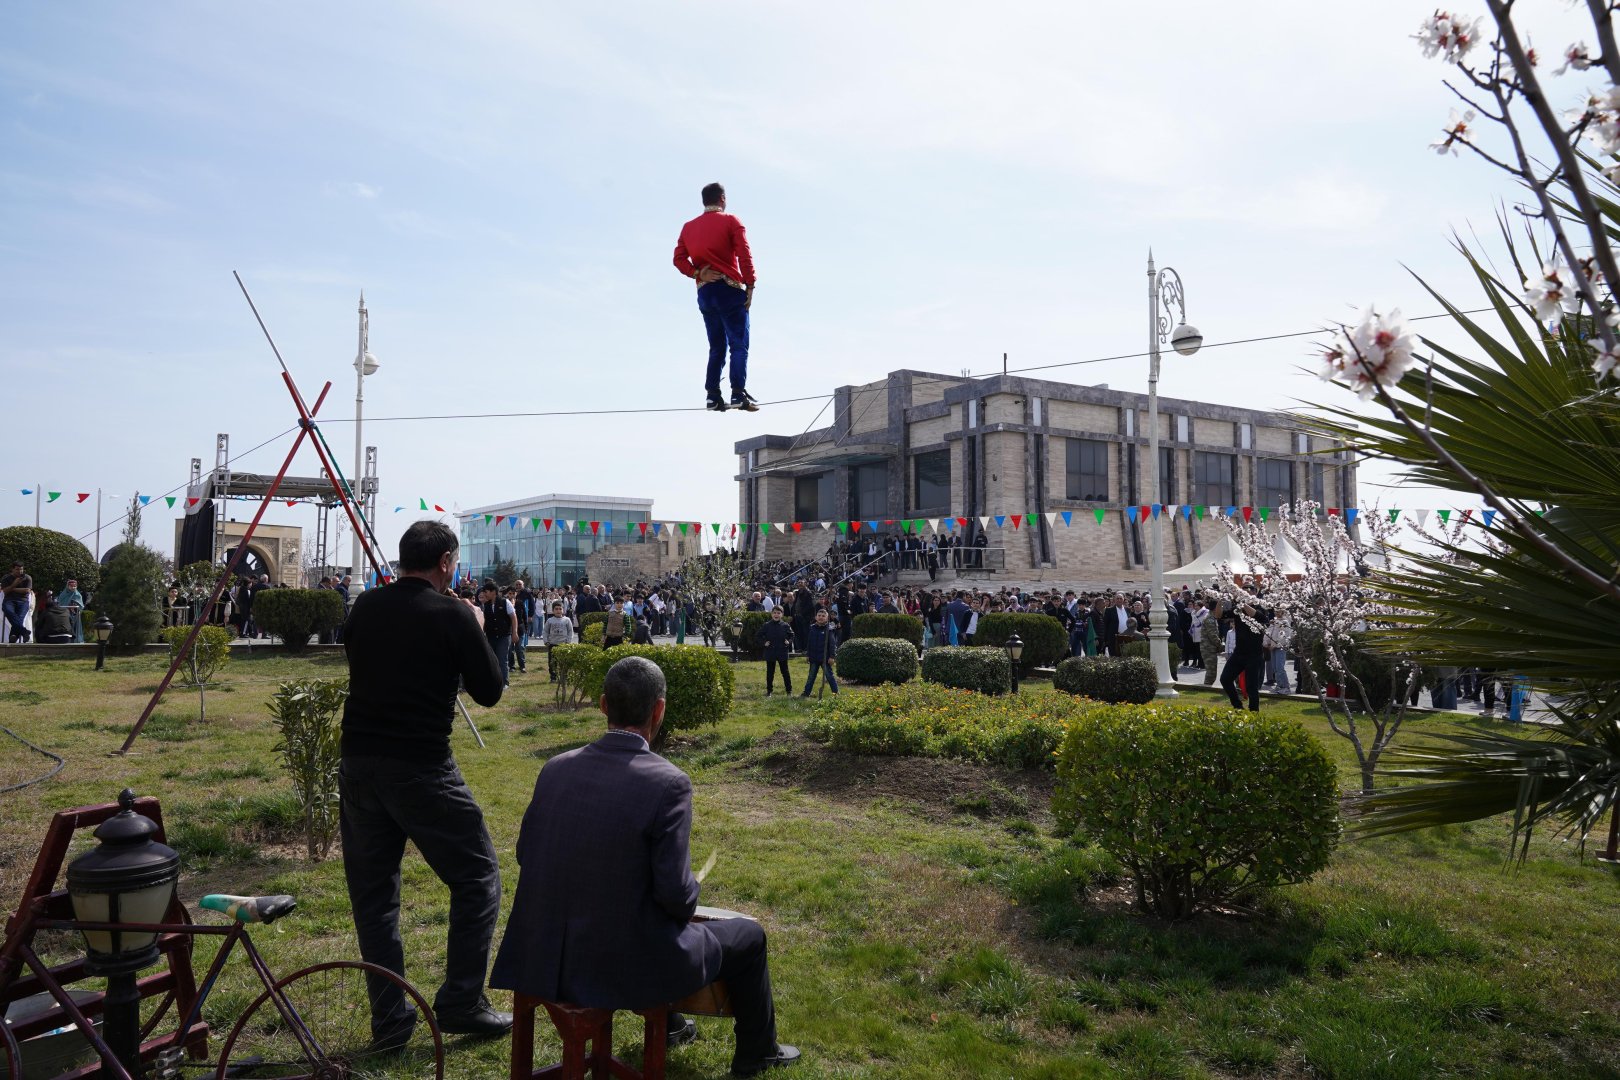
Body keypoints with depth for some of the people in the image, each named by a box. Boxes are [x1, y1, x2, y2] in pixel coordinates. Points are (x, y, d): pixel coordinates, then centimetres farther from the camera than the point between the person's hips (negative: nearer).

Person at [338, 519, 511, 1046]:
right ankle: (460, 1002, 10)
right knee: (477, 878, 9)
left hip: (358, 763, 6)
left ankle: (389, 1019, 18)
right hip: (421, 769, -6)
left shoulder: (365, 607, 5)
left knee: (372, 891, 14)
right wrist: (476, 630, 10)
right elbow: (490, 691, -3)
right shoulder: (452, 614, -9)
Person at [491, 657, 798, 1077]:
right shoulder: (668, 783, -22)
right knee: (747, 936, 19)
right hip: (626, 961, -6)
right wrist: (689, 897, 2)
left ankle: (665, 1024, 55)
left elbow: (526, 854, 5)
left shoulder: (556, 767, -5)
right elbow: (676, 895, -21)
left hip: (550, 953, 6)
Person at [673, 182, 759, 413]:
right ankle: (738, 393, -17)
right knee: (739, 344, -5)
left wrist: (698, 274, -5)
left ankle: (713, 396, 4)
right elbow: (745, 256, -10)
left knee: (716, 347, 12)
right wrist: (750, 287, -8)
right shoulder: (730, 222, -1)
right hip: (730, 290, -5)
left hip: (704, 292, 5)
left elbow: (679, 259, 4)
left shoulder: (688, 227, 14)